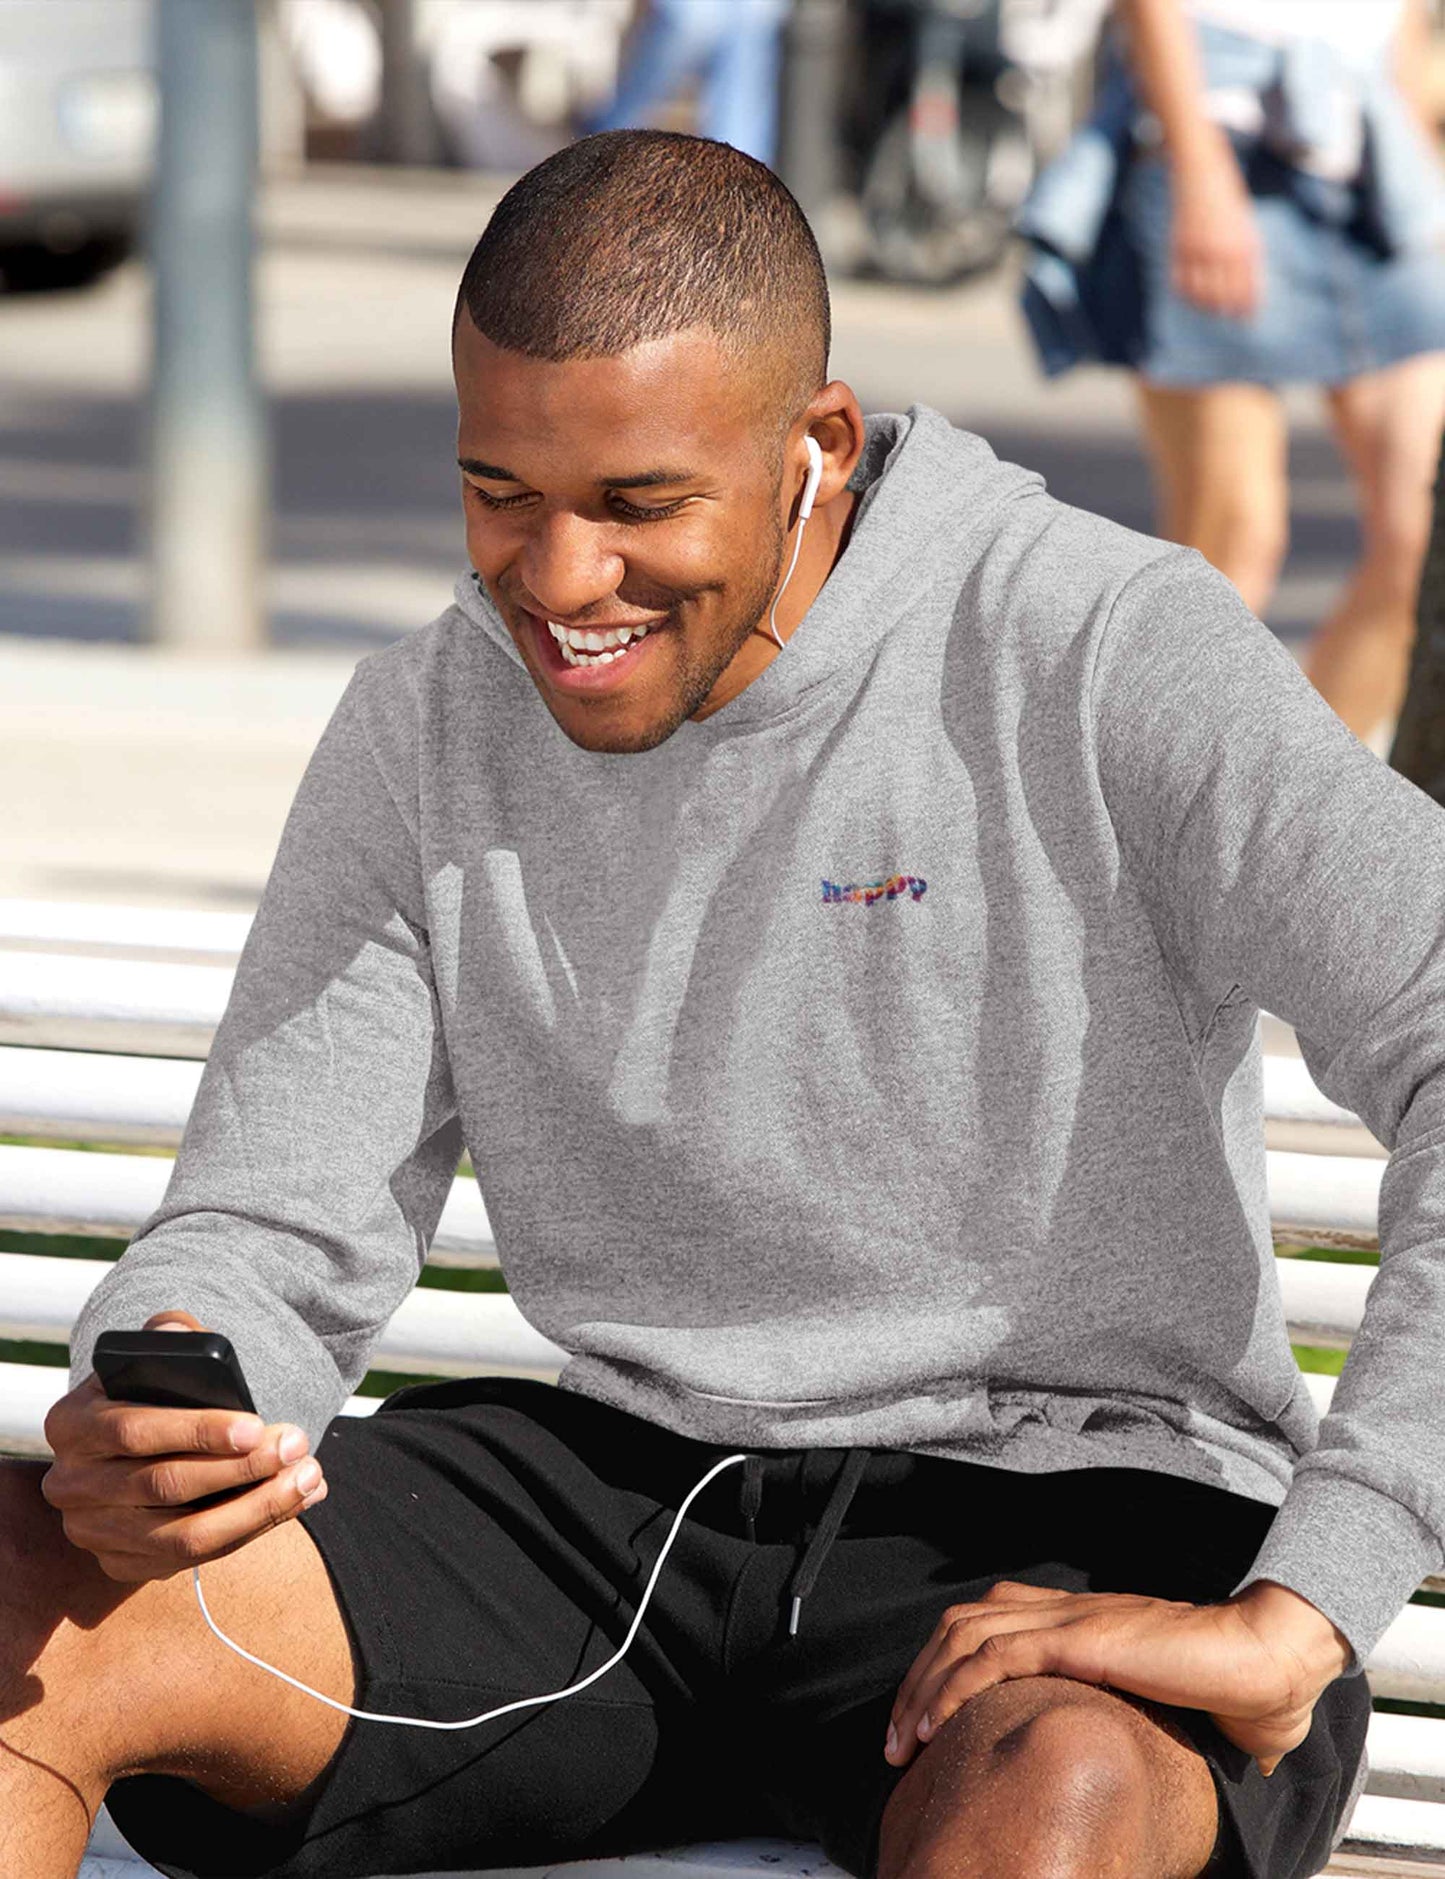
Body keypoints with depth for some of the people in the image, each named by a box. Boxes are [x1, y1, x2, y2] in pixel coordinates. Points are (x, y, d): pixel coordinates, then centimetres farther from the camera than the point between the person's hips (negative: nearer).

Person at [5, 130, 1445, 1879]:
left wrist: (1292, 1626, -30)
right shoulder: (421, 736, 4)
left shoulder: (1110, 657, -12)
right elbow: (270, 1230, 4)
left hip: (1078, 1523, -4)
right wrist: (148, 1429, -22)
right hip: (627, 1484, 5)